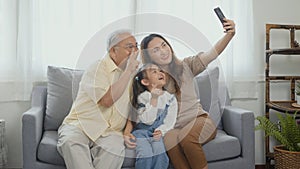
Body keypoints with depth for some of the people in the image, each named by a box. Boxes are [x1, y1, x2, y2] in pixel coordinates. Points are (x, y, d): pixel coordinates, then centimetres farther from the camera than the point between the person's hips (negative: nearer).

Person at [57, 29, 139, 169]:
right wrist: (128, 70, -18)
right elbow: (107, 100, -23)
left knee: (115, 148, -31)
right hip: (79, 125, -3)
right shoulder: (97, 69, -7)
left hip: (109, 131, 3)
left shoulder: (134, 73, 14)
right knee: (70, 141, -36)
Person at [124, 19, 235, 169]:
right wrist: (127, 131, -16)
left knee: (186, 136, -33)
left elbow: (212, 54, -12)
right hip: (172, 128, 0)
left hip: (198, 120, 0)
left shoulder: (185, 66, 2)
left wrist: (229, 34, -31)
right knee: (169, 140, -34)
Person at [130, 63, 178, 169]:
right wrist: (154, 99, -24)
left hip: (157, 133, 3)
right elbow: (147, 120, -19)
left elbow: (170, 120, -1)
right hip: (142, 131, -2)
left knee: (160, 154, -23)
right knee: (146, 156, -25)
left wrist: (161, 130, -19)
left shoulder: (170, 98, 4)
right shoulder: (142, 97, -8)